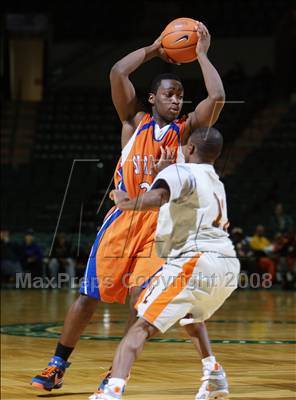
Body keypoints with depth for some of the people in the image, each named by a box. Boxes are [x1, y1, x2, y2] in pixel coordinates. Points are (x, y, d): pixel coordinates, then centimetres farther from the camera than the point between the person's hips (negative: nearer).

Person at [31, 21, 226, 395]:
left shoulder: (187, 129, 3)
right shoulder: (135, 121, 6)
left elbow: (217, 97, -13)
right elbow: (117, 73, -5)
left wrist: (202, 54, -5)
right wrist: (153, 49, 3)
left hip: (161, 222, -1)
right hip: (123, 217, 1)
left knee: (141, 298, -14)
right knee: (89, 294, 5)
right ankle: (57, 366, 17)